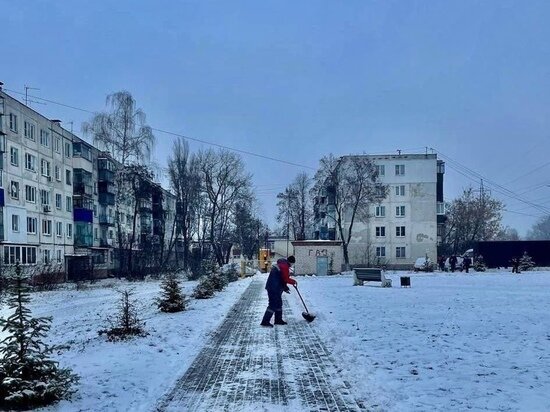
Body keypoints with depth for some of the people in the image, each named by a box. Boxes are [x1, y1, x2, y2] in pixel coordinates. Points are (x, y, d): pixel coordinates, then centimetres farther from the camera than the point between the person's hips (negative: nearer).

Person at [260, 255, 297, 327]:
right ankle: (265, 322, -8)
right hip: (274, 288, -11)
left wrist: (285, 287, 23)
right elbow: (286, 279, -14)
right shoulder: (285, 266, -15)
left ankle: (278, 320, 28)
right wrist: (294, 281, 2)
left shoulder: (281, 264, 18)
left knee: (279, 303, 18)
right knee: (273, 305, -9)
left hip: (275, 288, 11)